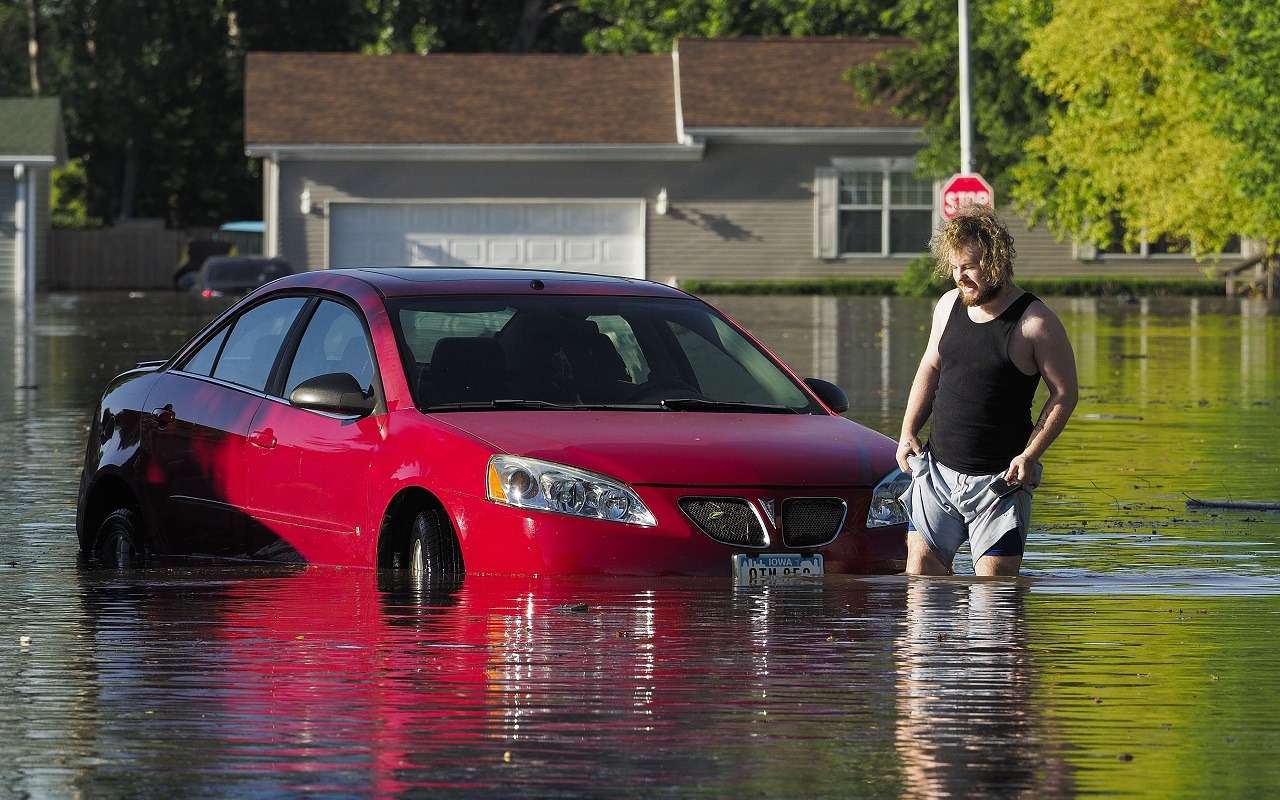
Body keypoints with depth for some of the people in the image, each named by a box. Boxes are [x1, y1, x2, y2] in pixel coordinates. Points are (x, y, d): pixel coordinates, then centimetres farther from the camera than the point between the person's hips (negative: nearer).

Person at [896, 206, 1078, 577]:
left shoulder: (1035, 322, -12)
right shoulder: (950, 305, 6)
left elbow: (1064, 394, -8)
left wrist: (1030, 454, -17)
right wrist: (908, 431, 8)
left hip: (999, 479, -5)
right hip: (938, 472, 5)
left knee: (995, 580, -7)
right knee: (921, 564, -1)